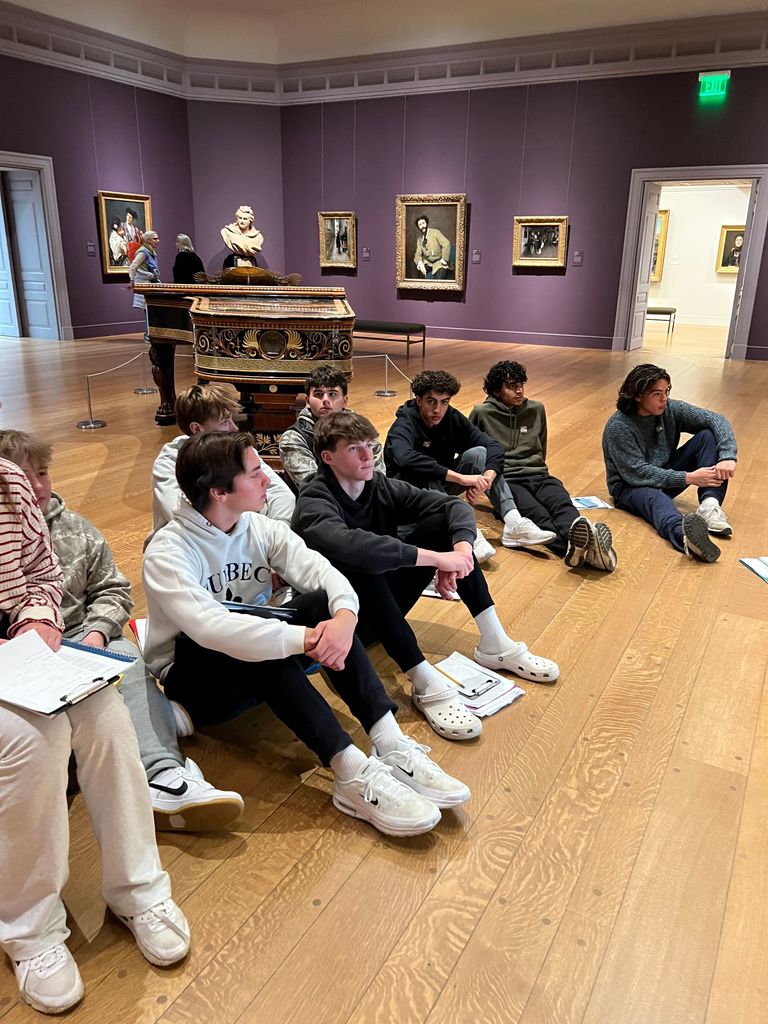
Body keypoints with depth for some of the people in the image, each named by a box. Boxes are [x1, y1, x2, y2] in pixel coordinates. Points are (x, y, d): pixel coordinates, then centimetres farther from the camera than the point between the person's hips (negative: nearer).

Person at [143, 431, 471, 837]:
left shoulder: (260, 529, -2)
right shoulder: (167, 552, -20)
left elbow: (320, 570, -16)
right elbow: (209, 627, -37)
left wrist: (344, 615, -39)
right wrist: (305, 638, -42)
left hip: (262, 671, 5)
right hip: (193, 675, -5)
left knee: (322, 602, -21)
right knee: (258, 645, -36)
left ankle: (390, 746, -29)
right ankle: (354, 775, -39)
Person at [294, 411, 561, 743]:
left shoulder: (380, 486, -4)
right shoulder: (313, 504, -21)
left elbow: (455, 505, -8)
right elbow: (351, 546, -43)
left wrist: (461, 547, -29)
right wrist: (436, 558, -42)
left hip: (385, 607, 6)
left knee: (442, 523, -8)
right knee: (360, 563, -37)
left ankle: (494, 644, -8)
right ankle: (426, 685, -35)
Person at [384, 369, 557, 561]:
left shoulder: (452, 418, -8)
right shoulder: (404, 425, -24)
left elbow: (494, 447, -13)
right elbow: (405, 459, -46)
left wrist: (486, 478, -35)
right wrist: (460, 477, -49)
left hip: (442, 485, 6)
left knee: (478, 453, -16)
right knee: (423, 473, -37)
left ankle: (513, 524, -27)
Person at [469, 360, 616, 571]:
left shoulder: (536, 409, 18)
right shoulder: (482, 413, 5)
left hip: (537, 474, 4)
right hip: (504, 479, -4)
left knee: (562, 504, -33)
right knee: (537, 514, -37)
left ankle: (583, 541, -66)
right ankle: (578, 545, -68)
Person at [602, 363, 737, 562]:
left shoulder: (671, 409, -5)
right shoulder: (618, 428, -20)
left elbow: (716, 420, -6)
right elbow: (637, 474, -26)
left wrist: (728, 457, -24)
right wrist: (688, 478, -28)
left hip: (667, 475, 6)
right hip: (630, 487, -6)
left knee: (709, 436, -11)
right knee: (655, 498, -42)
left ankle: (710, 505, -30)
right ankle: (684, 534, -77)